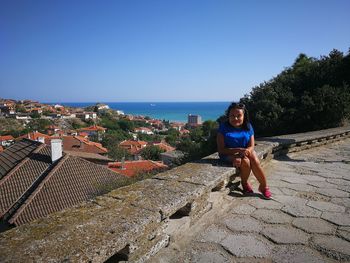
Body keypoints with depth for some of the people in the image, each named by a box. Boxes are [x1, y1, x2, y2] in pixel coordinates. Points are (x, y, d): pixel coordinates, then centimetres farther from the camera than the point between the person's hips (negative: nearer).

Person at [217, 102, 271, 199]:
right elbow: (221, 150, -15)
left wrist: (246, 151, -26)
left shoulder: (248, 127, 1)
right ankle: (244, 183, 1)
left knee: (255, 161, -26)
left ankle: (264, 186, -5)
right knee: (245, 162, -30)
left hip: (245, 151, 4)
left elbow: (251, 146, -1)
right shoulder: (224, 127, -10)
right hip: (229, 154, -3)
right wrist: (238, 150, -26)